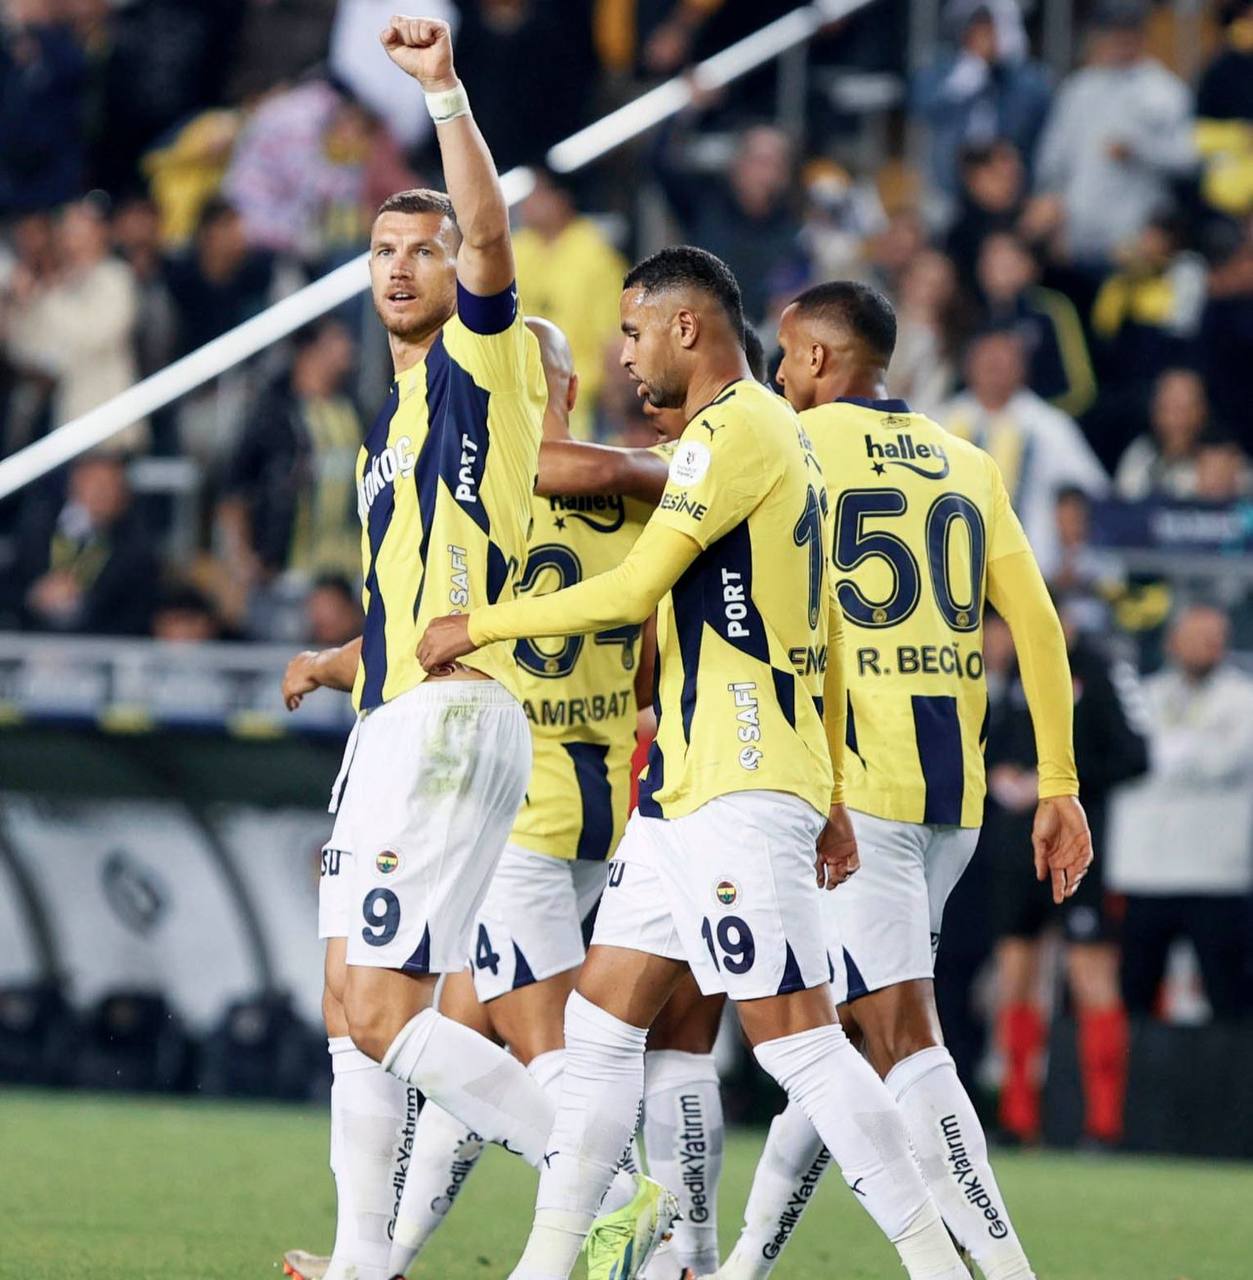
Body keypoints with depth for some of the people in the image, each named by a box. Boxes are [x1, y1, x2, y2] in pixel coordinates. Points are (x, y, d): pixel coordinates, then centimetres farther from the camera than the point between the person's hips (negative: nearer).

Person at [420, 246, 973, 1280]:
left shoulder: (736, 428, -11)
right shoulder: (779, 434, 20)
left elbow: (634, 591, -18)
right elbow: (817, 636, 23)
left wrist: (478, 627, -9)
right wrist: (830, 798, 25)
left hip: (740, 793, -10)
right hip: (688, 787, 10)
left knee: (797, 1038, -11)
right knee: (600, 1020, 10)